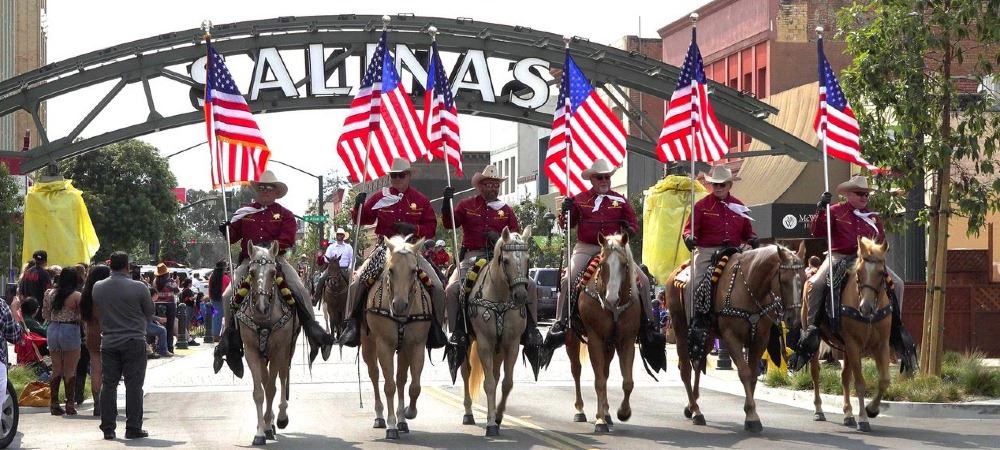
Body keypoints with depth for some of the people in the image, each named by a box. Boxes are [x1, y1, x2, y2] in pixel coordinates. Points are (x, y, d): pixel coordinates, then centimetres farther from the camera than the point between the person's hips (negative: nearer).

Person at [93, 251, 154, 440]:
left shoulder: (98, 288, 1)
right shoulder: (139, 288, -11)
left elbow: (96, 313, 12)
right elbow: (149, 313, 0)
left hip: (108, 342, 4)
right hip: (134, 342, -3)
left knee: (108, 385, 8)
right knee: (134, 385, 1)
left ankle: (108, 428, 9)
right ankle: (133, 428, 1)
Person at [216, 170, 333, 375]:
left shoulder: (284, 214, 7)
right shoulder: (244, 213, 13)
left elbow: (288, 239, -5)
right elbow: (233, 236, 14)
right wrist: (226, 229, -9)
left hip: (276, 259, -1)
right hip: (248, 261, 1)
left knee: (300, 290, -20)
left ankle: (313, 329, -11)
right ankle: (229, 335, -4)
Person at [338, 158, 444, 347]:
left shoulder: (420, 200, 4)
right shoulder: (380, 198, 4)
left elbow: (431, 227, 4)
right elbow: (361, 219, 8)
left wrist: (413, 229, -14)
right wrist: (358, 206, -13)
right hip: (384, 249, 0)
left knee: (437, 287, -13)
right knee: (357, 281, -18)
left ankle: (435, 326, 5)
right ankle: (352, 323, -5)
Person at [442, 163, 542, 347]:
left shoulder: (506, 210, 14)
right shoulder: (467, 206, 9)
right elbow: (449, 224, -2)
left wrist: (500, 238, -9)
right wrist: (447, 202, -17)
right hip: (472, 257, -2)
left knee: (529, 285, -12)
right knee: (452, 289, -23)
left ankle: (530, 328, -1)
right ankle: (457, 331, -9)